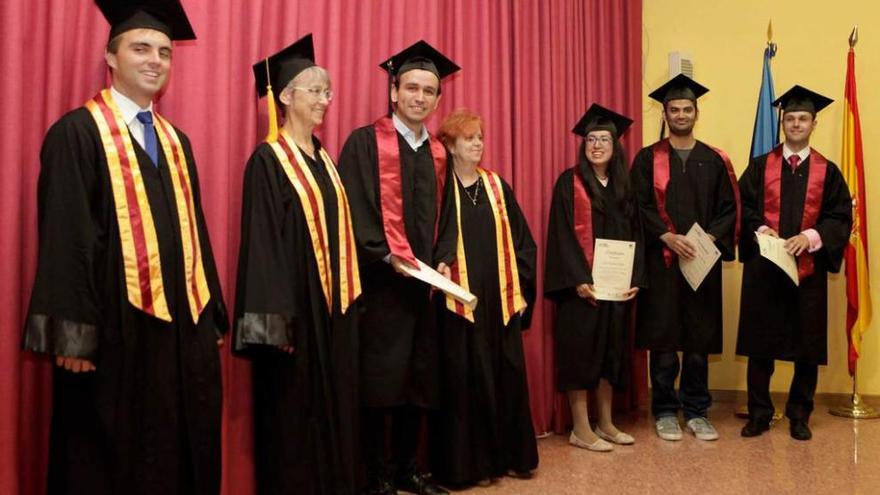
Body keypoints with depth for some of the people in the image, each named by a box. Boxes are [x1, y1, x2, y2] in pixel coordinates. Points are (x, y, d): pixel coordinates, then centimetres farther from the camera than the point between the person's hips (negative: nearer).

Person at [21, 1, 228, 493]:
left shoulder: (176, 142, 15)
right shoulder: (77, 133, -5)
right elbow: (64, 238, -11)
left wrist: (211, 317, 11)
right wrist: (72, 335, -15)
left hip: (183, 327, 6)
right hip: (115, 331, -6)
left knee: (182, 455, 14)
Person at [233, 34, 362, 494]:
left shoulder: (323, 158, 13)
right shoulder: (268, 160, -9)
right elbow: (261, 241, -14)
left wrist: (347, 296, 11)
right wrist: (276, 317, -20)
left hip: (333, 304, 8)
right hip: (295, 306, -7)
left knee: (334, 407, 14)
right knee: (294, 415, 3)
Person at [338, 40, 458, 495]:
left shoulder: (439, 153, 14)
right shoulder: (365, 142, -4)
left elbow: (446, 215, 15)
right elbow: (354, 210, -12)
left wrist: (443, 260, 0)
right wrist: (387, 256, -20)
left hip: (427, 282, 6)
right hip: (380, 281, -6)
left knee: (420, 378, 11)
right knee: (379, 380, -1)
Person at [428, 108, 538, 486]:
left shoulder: (497, 186, 11)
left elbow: (521, 241, 12)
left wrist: (520, 287, 5)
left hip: (499, 301, 5)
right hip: (457, 303, -4)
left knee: (506, 377, 9)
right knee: (463, 380, 0)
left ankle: (508, 454, 23)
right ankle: (466, 462, 13)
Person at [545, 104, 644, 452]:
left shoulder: (623, 185, 12)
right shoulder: (569, 182, -3)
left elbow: (634, 235, 10)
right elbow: (562, 235, -10)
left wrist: (635, 278, -2)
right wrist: (578, 280, -19)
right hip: (582, 285, -5)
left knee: (611, 350, 11)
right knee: (581, 351, -1)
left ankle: (605, 423, 23)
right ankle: (581, 429, 7)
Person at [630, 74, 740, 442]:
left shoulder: (714, 160, 9)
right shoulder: (648, 159, 3)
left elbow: (730, 208, 7)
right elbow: (640, 207, -3)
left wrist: (709, 237, -10)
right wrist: (669, 237, -16)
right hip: (661, 260, -2)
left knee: (700, 339, 6)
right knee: (663, 337, 1)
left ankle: (696, 411, 18)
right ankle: (665, 411, 13)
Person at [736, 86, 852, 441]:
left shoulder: (827, 171, 7)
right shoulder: (760, 166, 7)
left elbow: (841, 218, 2)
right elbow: (743, 207, 3)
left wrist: (811, 236, -14)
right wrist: (760, 229, -15)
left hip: (809, 269, 1)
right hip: (763, 267, 0)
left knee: (808, 345, 6)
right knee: (761, 343, 3)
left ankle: (799, 415, 20)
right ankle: (759, 414, 15)